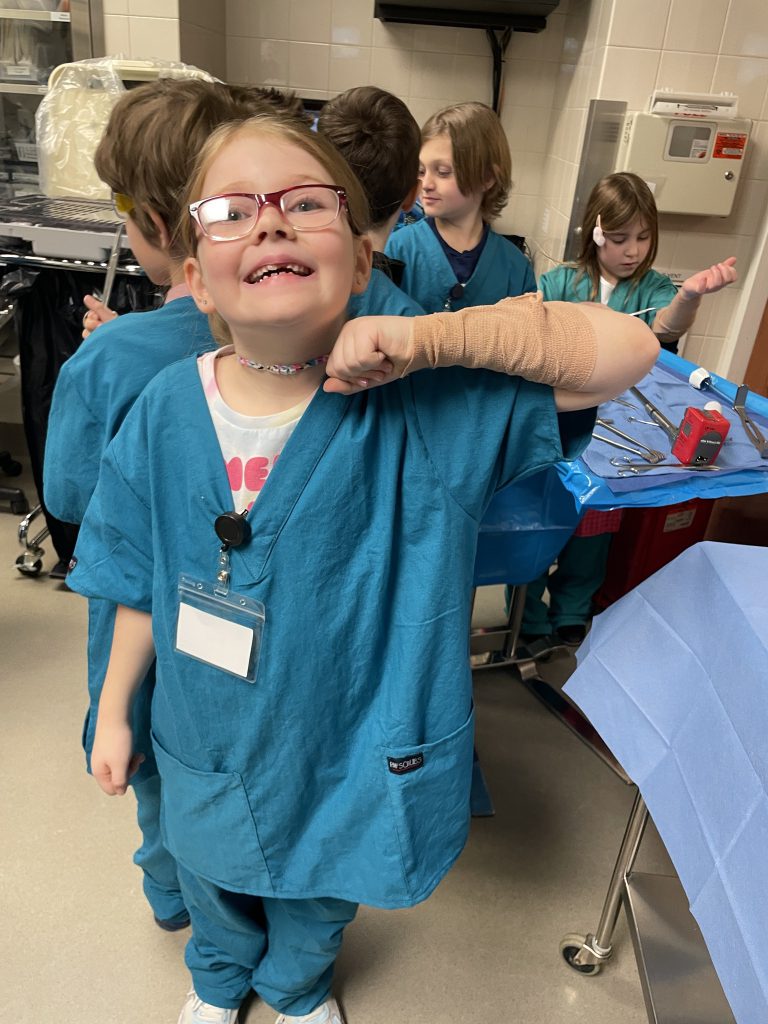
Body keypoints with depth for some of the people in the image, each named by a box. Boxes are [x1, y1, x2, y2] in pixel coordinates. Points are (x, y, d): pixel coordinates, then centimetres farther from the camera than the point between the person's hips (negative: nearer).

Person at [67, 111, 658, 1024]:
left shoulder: (422, 405, -24)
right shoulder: (166, 412, -15)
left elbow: (627, 348, -30)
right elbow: (143, 588, -4)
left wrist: (431, 336, -38)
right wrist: (113, 709, 5)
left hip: (352, 749, -1)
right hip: (209, 746, 2)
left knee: (318, 901, 31)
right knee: (215, 886, 33)